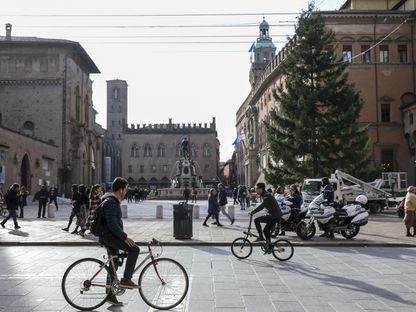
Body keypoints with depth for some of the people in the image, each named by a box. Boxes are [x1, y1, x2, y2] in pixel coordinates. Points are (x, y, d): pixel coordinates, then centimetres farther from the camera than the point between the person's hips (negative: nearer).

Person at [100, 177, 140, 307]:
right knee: (134, 249, -17)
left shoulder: (113, 201, 15)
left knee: (114, 265, 14)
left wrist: (122, 235, 26)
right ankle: (126, 279, -11)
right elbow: (112, 224, -26)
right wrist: (125, 237, -25)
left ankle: (110, 295, 22)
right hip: (109, 236, -11)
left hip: (111, 236, 11)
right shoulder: (110, 202, -18)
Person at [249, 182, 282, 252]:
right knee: (266, 231, 17)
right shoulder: (265, 195, 14)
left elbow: (261, 206, -27)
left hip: (275, 216, -10)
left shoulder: (267, 196, -17)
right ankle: (269, 246, 23)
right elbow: (262, 206, 24)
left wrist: (252, 212, -24)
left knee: (256, 220, -14)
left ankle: (261, 237, -7)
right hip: (275, 216, 10)